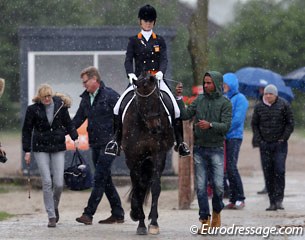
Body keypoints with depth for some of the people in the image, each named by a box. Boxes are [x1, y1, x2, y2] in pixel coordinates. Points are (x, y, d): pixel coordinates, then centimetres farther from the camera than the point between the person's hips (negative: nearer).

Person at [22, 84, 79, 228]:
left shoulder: (60, 105, 1)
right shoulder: (33, 109, -3)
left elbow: (68, 123, 14)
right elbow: (27, 130, 4)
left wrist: (74, 137, 0)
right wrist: (27, 151, 1)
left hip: (58, 147, 1)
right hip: (40, 148, -1)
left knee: (59, 183, -5)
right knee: (47, 182, -9)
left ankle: (54, 206, 25)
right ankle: (51, 216, -2)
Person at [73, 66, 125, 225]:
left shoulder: (110, 95, -8)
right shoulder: (86, 98, 14)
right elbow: (78, 120, 18)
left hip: (109, 143, -8)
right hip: (95, 145, 8)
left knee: (99, 178, -10)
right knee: (105, 179, 10)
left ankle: (88, 214, -14)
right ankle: (118, 213, 16)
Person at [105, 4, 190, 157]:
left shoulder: (159, 41, 10)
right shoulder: (134, 41, 7)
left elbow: (164, 59, -1)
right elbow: (128, 60, -1)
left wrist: (161, 72, -21)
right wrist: (130, 74, -20)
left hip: (157, 80, 0)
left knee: (176, 109, -12)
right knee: (118, 108, -15)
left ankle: (180, 142, -1)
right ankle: (116, 140, -7)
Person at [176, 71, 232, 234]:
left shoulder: (225, 103, -3)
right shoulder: (199, 100, 7)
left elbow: (226, 126, -12)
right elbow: (185, 115, 1)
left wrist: (210, 125, -28)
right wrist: (179, 98, -7)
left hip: (216, 149, -3)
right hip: (199, 148, 3)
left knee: (218, 185, -6)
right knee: (201, 186, 0)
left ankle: (216, 212, 21)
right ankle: (205, 220, 5)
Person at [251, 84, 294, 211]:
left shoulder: (284, 105, -1)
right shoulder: (259, 107, 5)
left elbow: (290, 123, 2)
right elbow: (254, 124, 13)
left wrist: (283, 138, -5)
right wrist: (258, 140, 3)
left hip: (279, 144, -2)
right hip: (265, 145, 2)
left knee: (279, 171, -12)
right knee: (268, 173, 0)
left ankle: (279, 199, -7)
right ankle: (272, 202, 3)